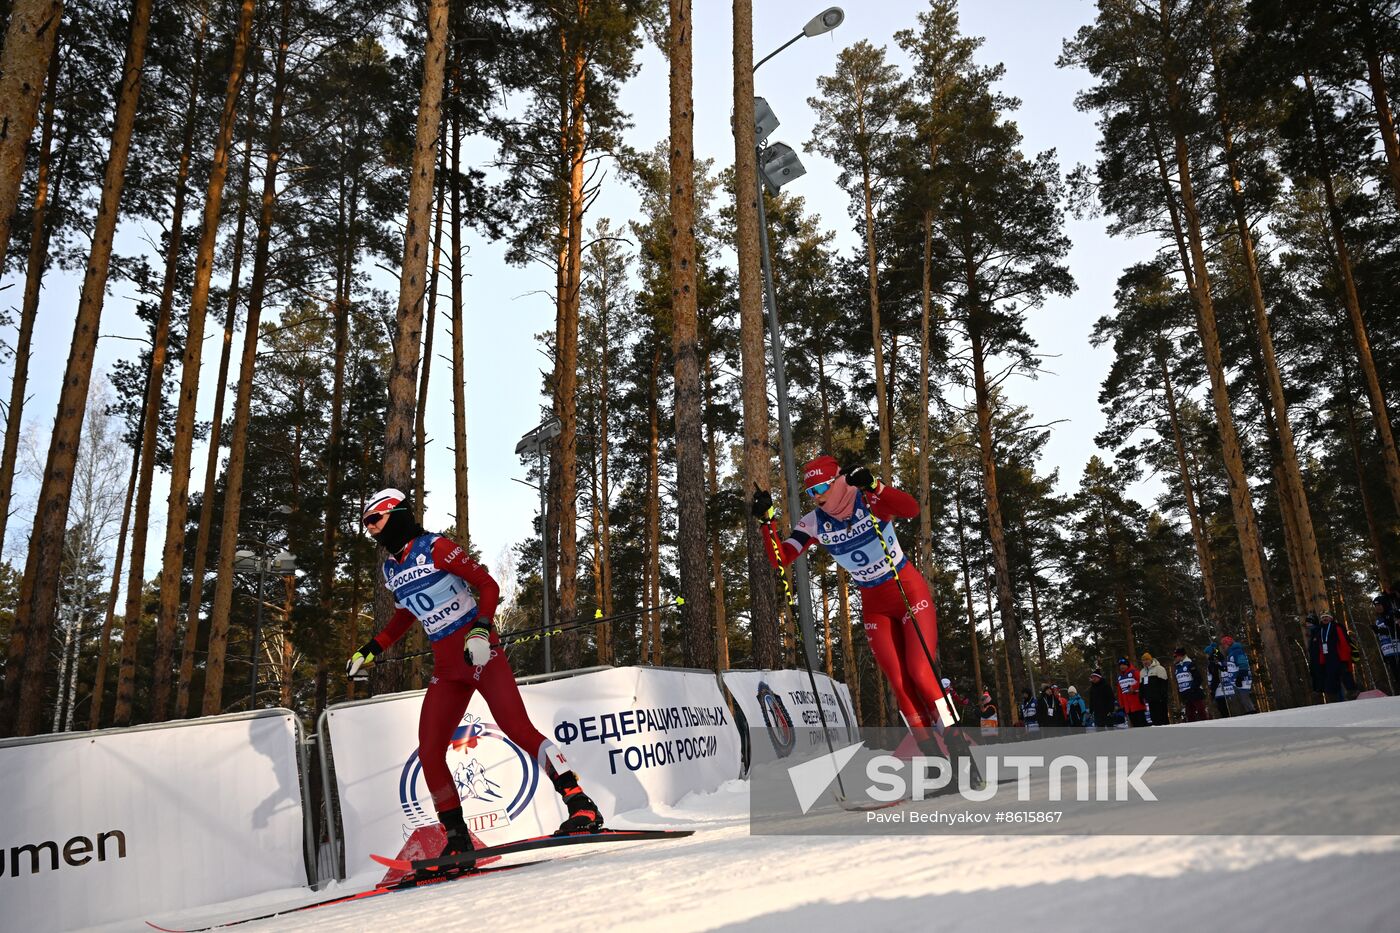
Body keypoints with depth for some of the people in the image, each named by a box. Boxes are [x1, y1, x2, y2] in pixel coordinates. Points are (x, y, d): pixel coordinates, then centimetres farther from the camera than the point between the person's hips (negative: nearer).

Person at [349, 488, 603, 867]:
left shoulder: (434, 547, -7)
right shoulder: (390, 569, 14)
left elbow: (488, 586, -8)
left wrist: (480, 632, -22)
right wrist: (369, 652, 30)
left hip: (480, 652, -7)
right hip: (446, 667, 7)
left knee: (517, 727, -20)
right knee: (429, 754, 0)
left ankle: (582, 807, -20)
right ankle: (457, 840, 13)